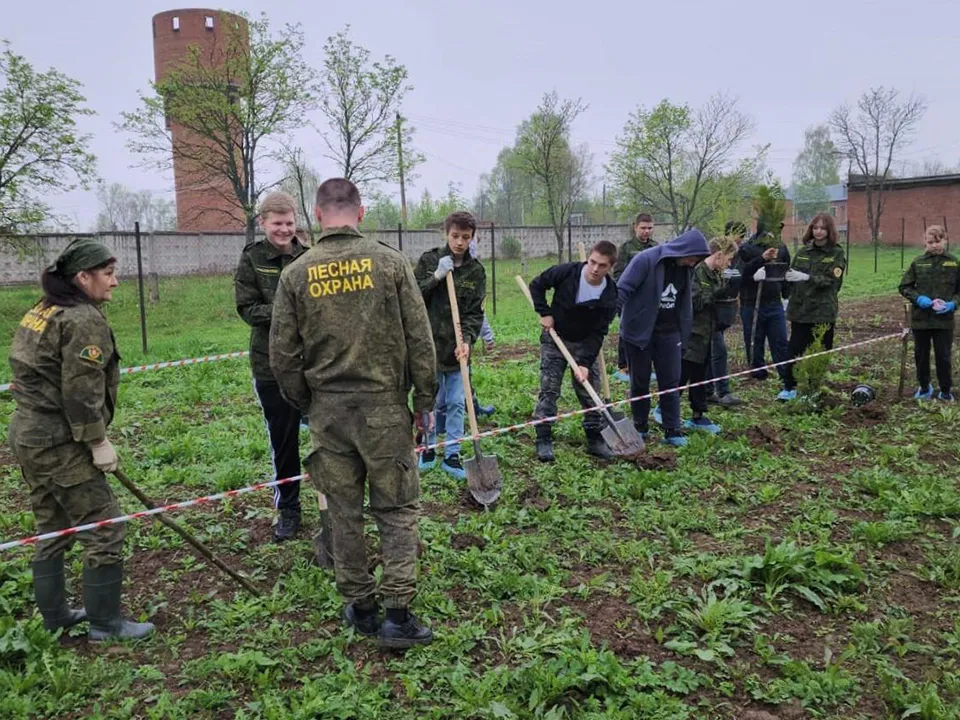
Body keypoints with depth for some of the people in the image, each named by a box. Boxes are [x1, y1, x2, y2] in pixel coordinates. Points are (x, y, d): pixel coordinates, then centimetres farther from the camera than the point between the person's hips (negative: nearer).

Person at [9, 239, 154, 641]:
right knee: (103, 528, -1)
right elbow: (80, 391, -21)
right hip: (60, 445, -10)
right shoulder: (83, 320, -17)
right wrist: (99, 442, -14)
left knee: (52, 529, 20)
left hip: (29, 435, 10)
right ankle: (105, 623, 10)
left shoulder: (42, 312, 13)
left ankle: (54, 615, 33)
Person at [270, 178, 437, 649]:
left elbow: (282, 356, 2)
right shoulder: (389, 262, -5)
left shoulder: (295, 274, 0)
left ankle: (359, 607, 25)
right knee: (397, 508, 8)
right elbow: (419, 340, -5)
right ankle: (398, 613, 7)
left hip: (327, 411, 2)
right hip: (385, 405, -2)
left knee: (343, 511, 13)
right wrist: (425, 401, 5)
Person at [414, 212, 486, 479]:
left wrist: (467, 340, -20)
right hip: (428, 344, -1)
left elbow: (474, 312, -3)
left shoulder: (476, 271, 1)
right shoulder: (429, 260, -1)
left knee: (456, 403, 5)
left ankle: (452, 455, 17)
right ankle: (428, 447, 26)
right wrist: (436, 277, -18)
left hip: (457, 347, 1)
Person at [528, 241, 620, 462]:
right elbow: (536, 285, -3)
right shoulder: (566, 272, -21)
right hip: (554, 339, -1)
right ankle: (543, 440, 3)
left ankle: (595, 439, 17)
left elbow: (598, 333, -16)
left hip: (585, 344, 2)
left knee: (591, 392, 4)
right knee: (549, 390, -4)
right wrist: (544, 313, -13)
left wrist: (585, 362, -23)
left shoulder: (610, 295, -17)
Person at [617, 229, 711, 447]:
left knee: (671, 382, 4)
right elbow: (622, 290, -20)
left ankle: (672, 431, 11)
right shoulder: (646, 260, -18)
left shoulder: (684, 267, 2)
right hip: (640, 331, -5)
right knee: (640, 382, 8)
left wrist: (683, 329, 12)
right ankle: (640, 427, 23)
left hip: (669, 333, 5)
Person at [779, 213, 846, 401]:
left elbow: (831, 280, -13)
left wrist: (806, 277, -25)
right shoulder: (803, 251, 9)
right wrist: (787, 275, -11)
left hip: (823, 311, -2)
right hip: (800, 309, 2)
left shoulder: (836, 253, -1)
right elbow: (792, 274, 11)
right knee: (794, 349, 0)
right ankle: (789, 388, 9)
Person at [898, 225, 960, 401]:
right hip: (920, 318, 1)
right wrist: (917, 298, -13)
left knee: (943, 356, 5)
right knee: (921, 355, 11)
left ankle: (946, 391, 20)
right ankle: (924, 388, 28)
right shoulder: (918, 263, 0)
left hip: (944, 319, -1)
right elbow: (904, 287, 4)